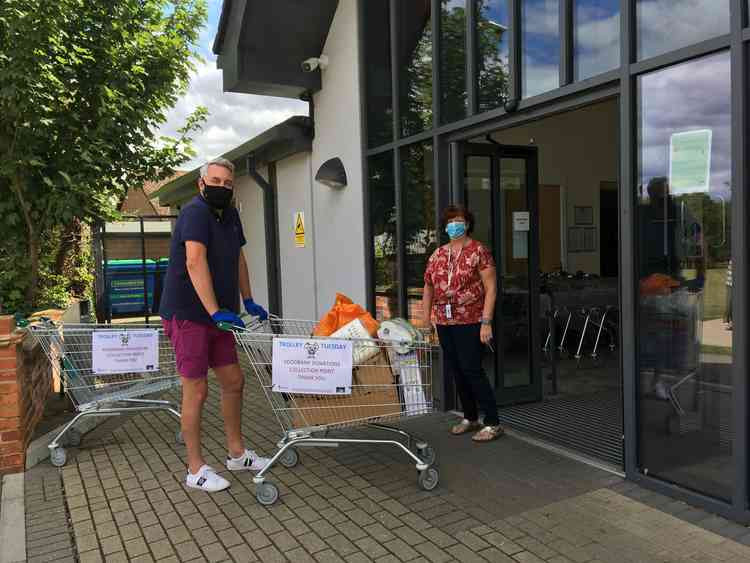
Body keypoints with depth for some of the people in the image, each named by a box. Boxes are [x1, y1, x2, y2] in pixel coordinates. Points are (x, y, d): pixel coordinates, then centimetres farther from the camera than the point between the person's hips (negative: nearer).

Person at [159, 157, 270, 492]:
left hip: (217, 317, 9)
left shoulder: (230, 215, 12)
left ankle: (237, 454, 29)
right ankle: (195, 470, 11)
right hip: (188, 315, -8)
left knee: (234, 382, 13)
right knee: (197, 391, -2)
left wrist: (249, 302, 20)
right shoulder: (196, 212, -14)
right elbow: (195, 262, -26)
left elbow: (238, 259, 22)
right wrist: (215, 311, -33)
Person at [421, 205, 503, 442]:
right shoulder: (437, 255, 11)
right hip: (444, 323, 6)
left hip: (470, 322, -6)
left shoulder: (478, 251, -6)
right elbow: (428, 288, 16)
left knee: (472, 370, -7)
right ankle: (470, 418, 27)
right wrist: (426, 319, 9)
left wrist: (486, 322, -16)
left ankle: (493, 423, 4)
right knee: (456, 371, 12)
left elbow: (491, 288, -10)